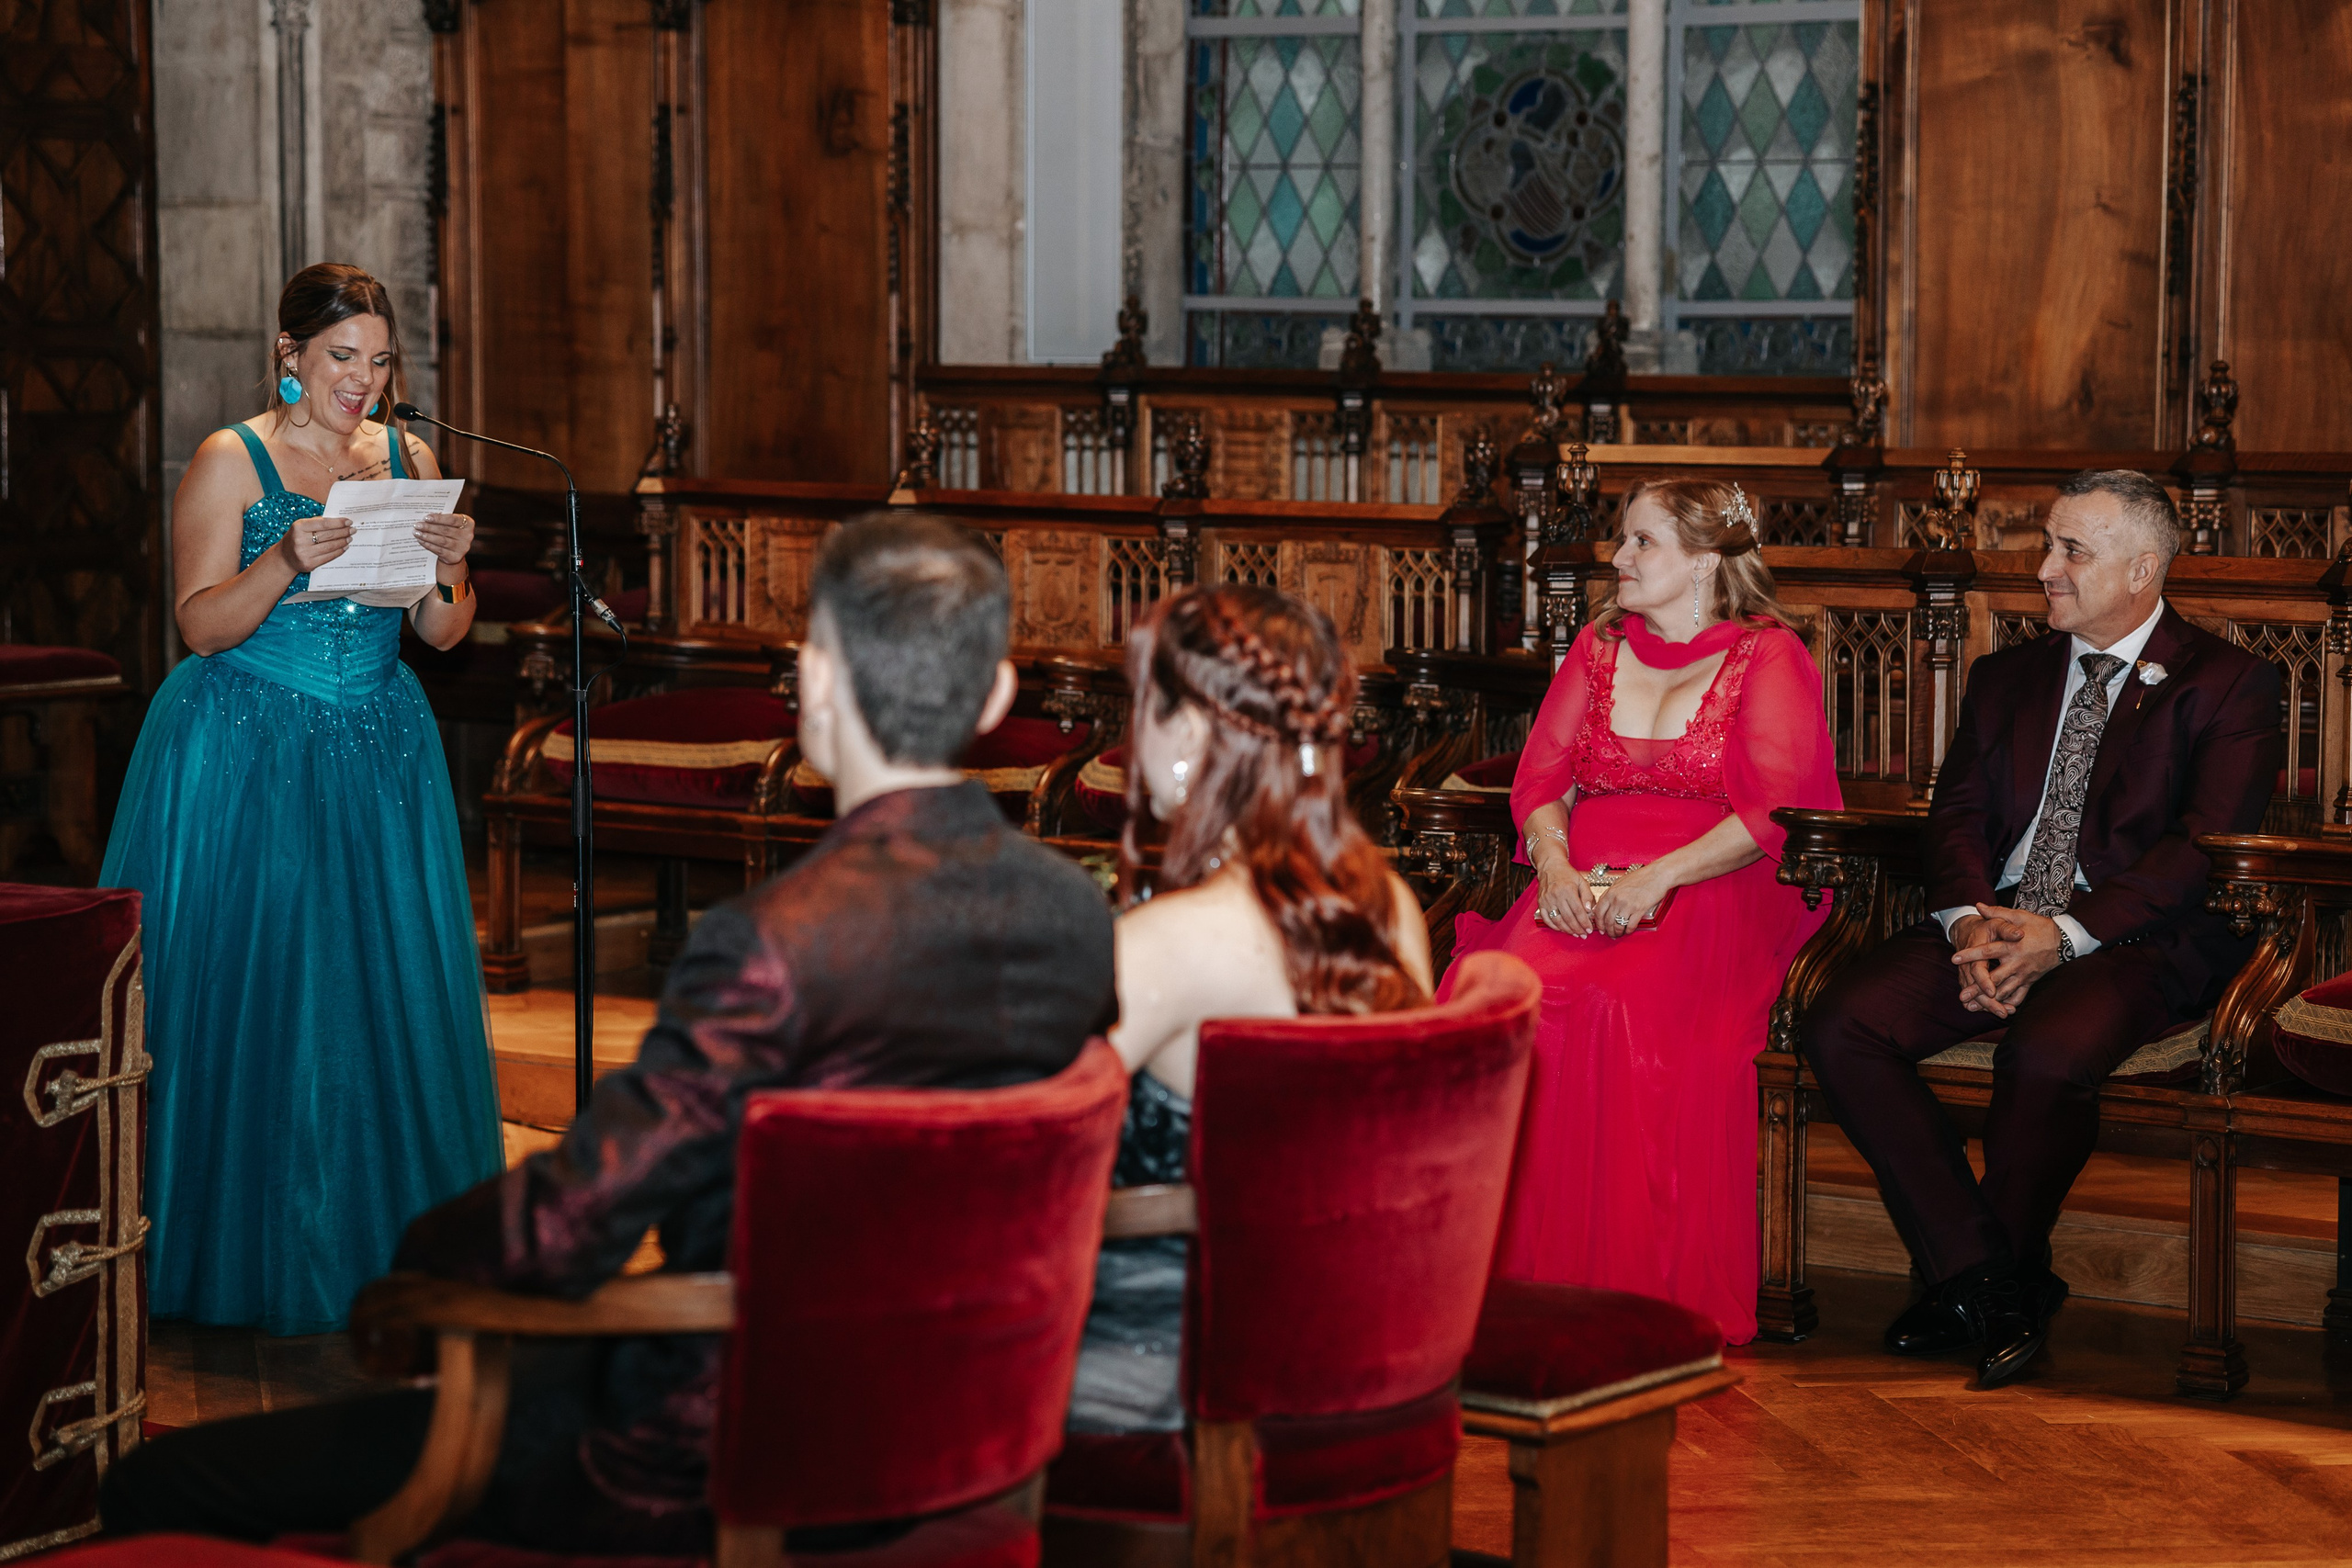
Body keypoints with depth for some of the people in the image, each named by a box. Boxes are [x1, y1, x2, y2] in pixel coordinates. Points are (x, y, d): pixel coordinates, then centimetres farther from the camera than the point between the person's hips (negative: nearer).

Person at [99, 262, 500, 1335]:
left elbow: (443, 635, 7)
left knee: (390, 995, 2)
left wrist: (445, 571, -14)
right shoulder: (230, 462, -4)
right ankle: (253, 1253, 8)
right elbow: (201, 625, -11)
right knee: (250, 996, -2)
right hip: (248, 755, -4)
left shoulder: (407, 459, 9)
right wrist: (286, 562, -27)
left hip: (379, 757, 4)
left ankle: (382, 1243, 11)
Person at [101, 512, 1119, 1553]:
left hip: (702, 1471, -8)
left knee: (156, 1492, 1)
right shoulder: (1076, 913, -5)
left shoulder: (778, 942, -29)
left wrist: (406, 1253, -2)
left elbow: (562, 1234, -24)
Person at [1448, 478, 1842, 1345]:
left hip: (1708, 893, -4)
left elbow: (1773, 813, -7)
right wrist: (1554, 864, -7)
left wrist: (1657, 878, -19)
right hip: (1581, 888, 4)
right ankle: (1512, 1267, -24)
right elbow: (1541, 779, 15)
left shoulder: (1769, 658, 4)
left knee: (1629, 1011, -36)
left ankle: (1641, 1290, -28)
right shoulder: (1597, 649, 21)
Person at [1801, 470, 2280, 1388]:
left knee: (2045, 1053, -37)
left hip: (2138, 942, -5)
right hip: (1995, 925, 5)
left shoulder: (2228, 686, 3)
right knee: (1839, 1026, -21)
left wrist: (2065, 935, -19)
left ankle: (1991, 1281, -10)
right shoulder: (2007, 677, 21)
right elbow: (1957, 814, 12)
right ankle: (1980, 1275, -16)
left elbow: (2206, 851, -8)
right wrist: (1971, 922, -11)